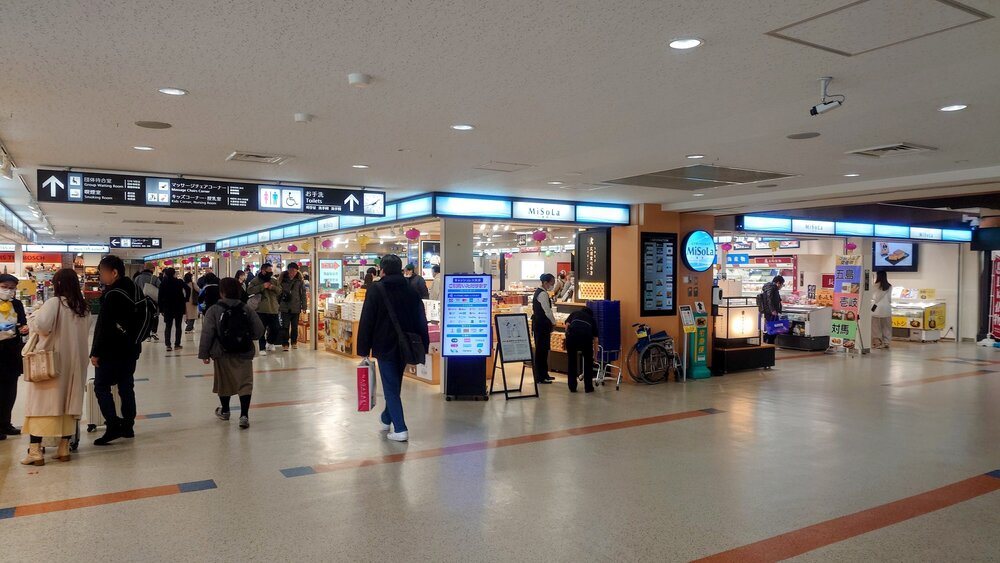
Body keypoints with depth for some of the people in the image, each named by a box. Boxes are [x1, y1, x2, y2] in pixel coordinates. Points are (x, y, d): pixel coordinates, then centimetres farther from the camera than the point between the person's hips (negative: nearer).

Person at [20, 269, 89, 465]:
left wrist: (34, 314, -7)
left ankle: (35, 452, 1)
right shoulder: (84, 307, 6)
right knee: (70, 403, 11)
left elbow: (41, 325, -25)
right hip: (75, 362, 5)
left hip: (50, 362, -5)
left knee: (40, 403, 2)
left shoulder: (54, 303, -12)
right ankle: (64, 449, 15)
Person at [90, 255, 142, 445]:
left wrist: (96, 352, -16)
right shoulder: (134, 290, 8)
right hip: (131, 348, 8)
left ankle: (113, 426, -7)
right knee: (126, 387, 12)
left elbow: (104, 326, -20)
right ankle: (128, 426, 17)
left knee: (101, 386, 0)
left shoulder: (112, 294, -18)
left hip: (112, 350, -8)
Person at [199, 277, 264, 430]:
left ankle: (224, 411, 36)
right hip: (244, 354, 0)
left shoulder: (213, 310, -8)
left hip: (222, 354, 0)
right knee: (245, 383, 0)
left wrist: (204, 353, -2)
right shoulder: (247, 310, -1)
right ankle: (244, 415, -12)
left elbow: (207, 334, -10)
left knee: (224, 382, 18)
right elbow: (259, 331, -1)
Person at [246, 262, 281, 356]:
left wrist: (273, 287, -10)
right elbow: (249, 291, -15)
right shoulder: (256, 280, -3)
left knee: (276, 328, 9)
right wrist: (262, 286, -20)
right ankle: (262, 348, 8)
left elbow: (280, 291, 11)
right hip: (261, 310, -5)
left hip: (273, 310, 5)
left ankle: (270, 342, 33)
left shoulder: (273, 281, 12)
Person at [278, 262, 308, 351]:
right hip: (284, 307, 0)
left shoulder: (300, 280, -2)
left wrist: (303, 306, -3)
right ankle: (284, 344, 3)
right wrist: (278, 305, 3)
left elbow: (303, 293, 0)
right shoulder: (282, 279, -1)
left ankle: (294, 342, 25)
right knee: (285, 326, -2)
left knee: (295, 326, 10)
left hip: (296, 307, 0)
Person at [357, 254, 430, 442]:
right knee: (395, 385, 20)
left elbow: (366, 321, -10)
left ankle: (400, 429, -6)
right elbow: (421, 320, 6)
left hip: (385, 347, -5)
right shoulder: (412, 290, 3)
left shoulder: (376, 290, -10)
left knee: (391, 387, 0)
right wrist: (422, 347, 12)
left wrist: (364, 349, -4)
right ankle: (386, 419, 37)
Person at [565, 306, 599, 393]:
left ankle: (572, 387, 23)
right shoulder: (592, 319, 35)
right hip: (586, 336, 0)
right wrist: (595, 356, 47)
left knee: (572, 361, 22)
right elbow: (595, 340, 37)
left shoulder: (574, 313, 35)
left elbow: (567, 326, 14)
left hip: (572, 334, 0)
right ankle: (588, 387, 24)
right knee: (588, 361, 23)